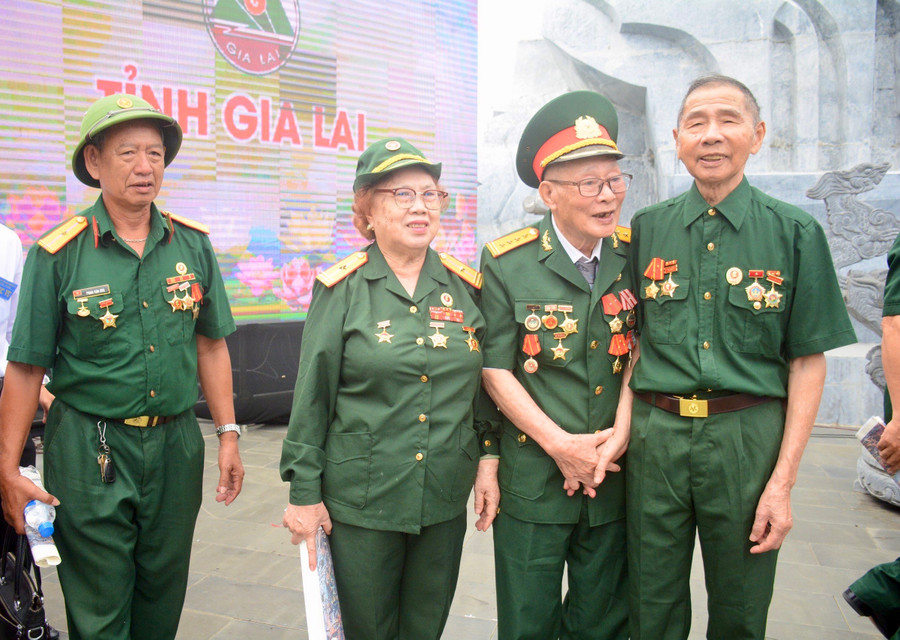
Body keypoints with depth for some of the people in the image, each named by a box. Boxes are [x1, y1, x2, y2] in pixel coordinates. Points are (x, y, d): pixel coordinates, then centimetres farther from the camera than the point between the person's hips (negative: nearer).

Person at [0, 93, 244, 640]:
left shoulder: (193, 245, 2)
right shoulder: (58, 254, -7)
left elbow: (211, 345, 8)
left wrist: (228, 434, 5)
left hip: (176, 446, 3)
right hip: (89, 451, -3)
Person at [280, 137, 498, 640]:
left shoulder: (466, 287, 3)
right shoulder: (342, 289, -5)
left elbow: (482, 386, 10)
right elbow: (312, 396, -4)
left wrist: (488, 463, 4)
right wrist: (304, 492, -4)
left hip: (446, 501, 3)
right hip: (360, 501, -2)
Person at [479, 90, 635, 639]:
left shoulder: (636, 256, -1)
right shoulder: (507, 263, -10)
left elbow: (637, 351, 4)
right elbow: (496, 369, -8)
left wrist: (619, 435, -9)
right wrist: (560, 445, -13)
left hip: (616, 474, 3)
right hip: (533, 478, -2)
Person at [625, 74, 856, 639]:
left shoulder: (796, 233, -1)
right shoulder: (646, 228, 5)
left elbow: (808, 362, -2)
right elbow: (632, 340, 9)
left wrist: (783, 481, -7)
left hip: (748, 438, -1)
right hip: (654, 434, 1)